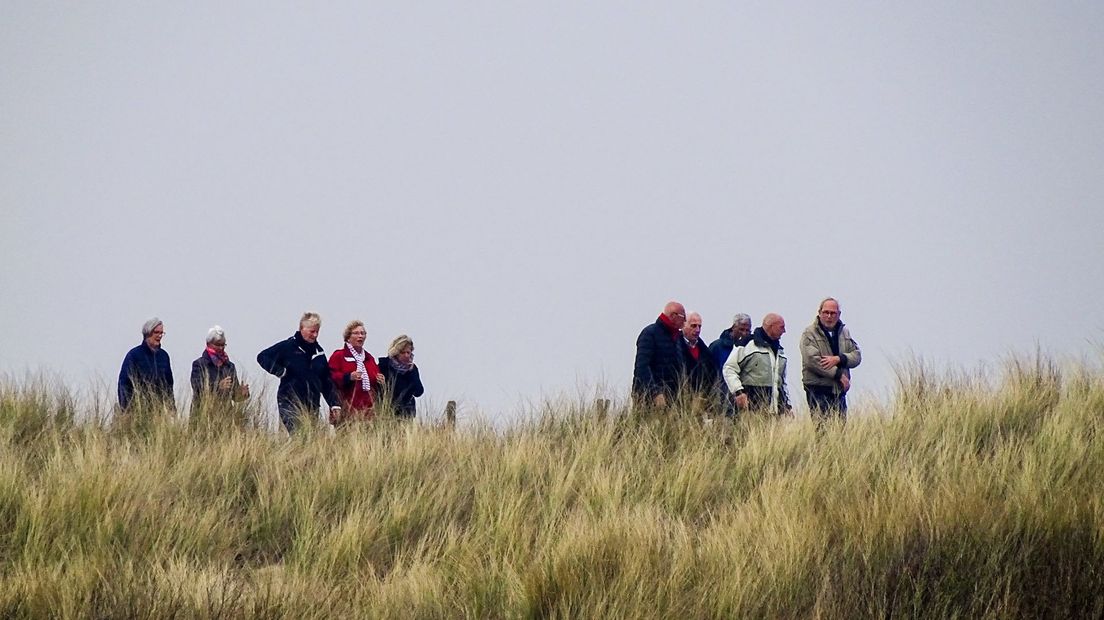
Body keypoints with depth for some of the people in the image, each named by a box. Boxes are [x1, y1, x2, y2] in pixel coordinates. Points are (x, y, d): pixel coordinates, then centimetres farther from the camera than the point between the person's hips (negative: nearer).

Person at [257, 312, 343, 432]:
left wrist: (335, 404, 11)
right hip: (291, 403, -5)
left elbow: (327, 382, 18)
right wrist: (280, 371, -10)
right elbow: (262, 357, -1)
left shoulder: (318, 351, 15)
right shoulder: (287, 347, -2)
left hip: (312, 404, 6)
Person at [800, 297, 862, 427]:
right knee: (822, 427, -13)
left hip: (839, 390, 5)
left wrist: (838, 359, -13)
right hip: (818, 390, -5)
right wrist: (839, 375, -13)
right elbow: (812, 360, -14)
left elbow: (857, 355, 7)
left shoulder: (844, 332, 15)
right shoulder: (809, 334, -2)